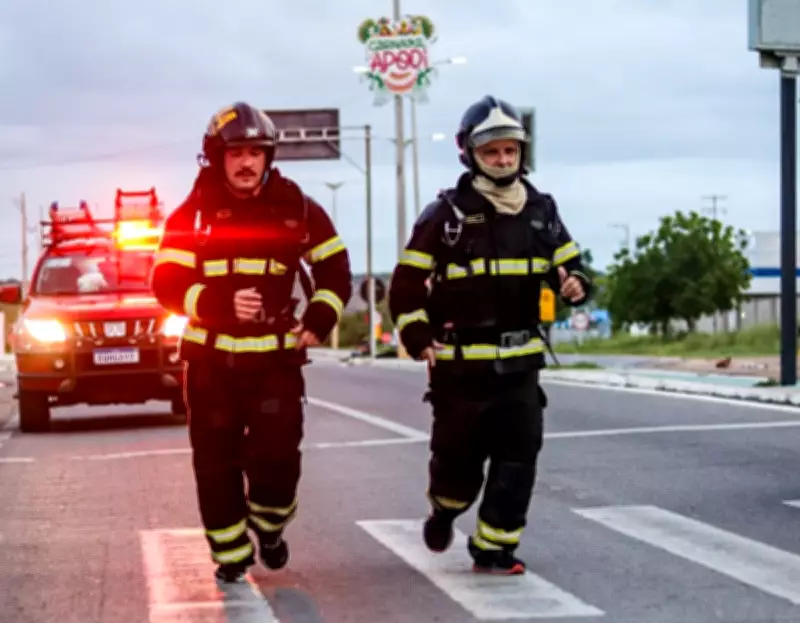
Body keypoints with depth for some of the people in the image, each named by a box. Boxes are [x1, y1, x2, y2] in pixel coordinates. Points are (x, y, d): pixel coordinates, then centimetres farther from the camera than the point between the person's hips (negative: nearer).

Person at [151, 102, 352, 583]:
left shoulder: (298, 209, 2)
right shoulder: (193, 214, -1)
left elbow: (335, 270, 12)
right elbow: (168, 284, -8)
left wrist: (320, 319, -3)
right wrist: (219, 302, -24)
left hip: (276, 357, 0)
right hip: (210, 358, 0)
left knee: (278, 457, -5)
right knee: (216, 463, 4)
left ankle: (269, 528, 25)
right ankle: (231, 553, 20)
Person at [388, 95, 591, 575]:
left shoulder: (541, 211, 7)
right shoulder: (447, 214, -5)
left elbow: (570, 262, 18)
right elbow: (406, 283, -3)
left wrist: (576, 283, -6)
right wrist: (418, 337, -15)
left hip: (520, 361, 3)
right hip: (459, 363, -3)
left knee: (518, 458, -4)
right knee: (459, 457, 5)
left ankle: (493, 547, 6)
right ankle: (444, 510, 38)